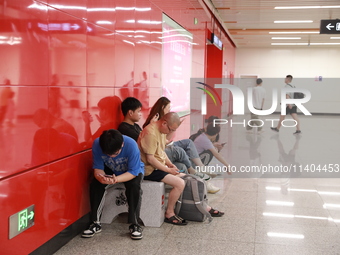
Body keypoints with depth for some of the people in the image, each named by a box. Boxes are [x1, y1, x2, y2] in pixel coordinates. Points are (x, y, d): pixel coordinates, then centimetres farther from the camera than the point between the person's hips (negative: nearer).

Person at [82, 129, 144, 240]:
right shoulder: (97, 144, -28)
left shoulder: (131, 145, -36)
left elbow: (133, 172, -31)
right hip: (109, 170, 3)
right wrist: (102, 178, -46)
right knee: (95, 184, -24)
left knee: (134, 185, -33)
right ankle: (96, 223, -10)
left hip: (132, 171, -2)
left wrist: (116, 179, -50)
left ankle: (134, 224, -19)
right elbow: (98, 169, -21)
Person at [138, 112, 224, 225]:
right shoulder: (151, 133, -22)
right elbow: (150, 158, -23)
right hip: (150, 170, -10)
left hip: (160, 166, 10)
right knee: (179, 183, -23)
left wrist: (170, 164, 3)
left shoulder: (161, 131, 10)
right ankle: (169, 213, -7)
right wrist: (168, 170, -16)